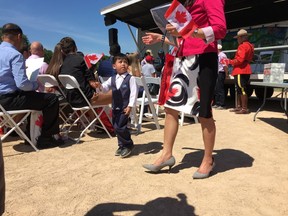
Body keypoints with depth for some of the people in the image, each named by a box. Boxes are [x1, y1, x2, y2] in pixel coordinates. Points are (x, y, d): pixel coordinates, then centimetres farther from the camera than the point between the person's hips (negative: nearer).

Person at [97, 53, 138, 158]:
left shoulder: (130, 78, -8)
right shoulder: (112, 79, 8)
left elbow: (134, 92, -13)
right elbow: (105, 87, 3)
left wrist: (130, 106, -19)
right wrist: (100, 85, -20)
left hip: (125, 107, -6)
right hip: (115, 107, 6)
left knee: (119, 127, -11)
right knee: (116, 127, 12)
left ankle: (128, 145, 11)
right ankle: (122, 145, 30)